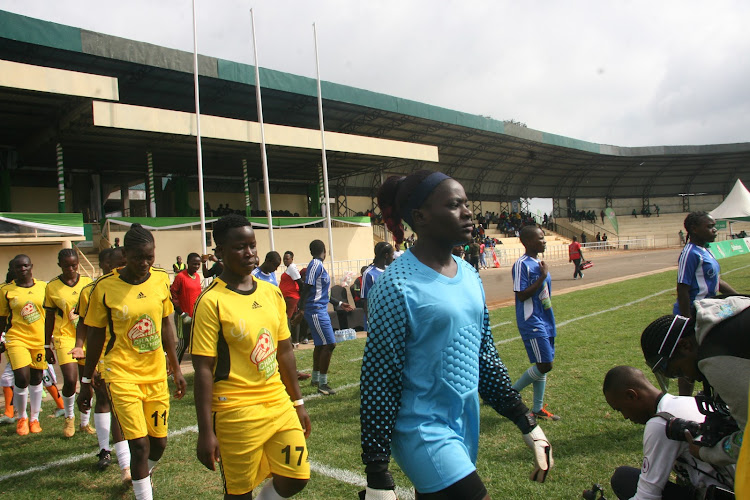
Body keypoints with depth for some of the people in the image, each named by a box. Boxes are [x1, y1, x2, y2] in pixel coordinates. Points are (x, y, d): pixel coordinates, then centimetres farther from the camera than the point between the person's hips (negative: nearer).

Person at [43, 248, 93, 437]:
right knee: (70, 380, -14)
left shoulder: (87, 282, 4)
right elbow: (49, 318, 6)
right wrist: (47, 347, 6)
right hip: (65, 337, -2)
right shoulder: (52, 287, 0)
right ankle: (69, 417, 14)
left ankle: (85, 422, 23)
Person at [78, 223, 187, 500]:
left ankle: (145, 475, 43)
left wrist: (175, 368, 12)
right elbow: (96, 336, -1)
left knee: (159, 440, 12)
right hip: (122, 374, -4)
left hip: (156, 373, 4)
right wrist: (86, 381, 4)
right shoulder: (105, 287, -11)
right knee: (139, 443, -8)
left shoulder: (161, 279, -1)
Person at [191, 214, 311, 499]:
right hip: (236, 412, -5)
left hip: (279, 403, 6)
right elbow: (204, 369, -13)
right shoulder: (212, 302, -13)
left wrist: (297, 402, 15)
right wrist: (205, 432, -13)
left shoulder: (272, 293, 6)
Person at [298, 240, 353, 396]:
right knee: (329, 344, -10)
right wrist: (302, 309, -26)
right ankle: (322, 384, -3)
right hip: (316, 311, -10)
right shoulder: (316, 265, -13)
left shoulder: (319, 265, 16)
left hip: (321, 311, 10)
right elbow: (306, 288, -20)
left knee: (320, 345, 16)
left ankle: (315, 379, 29)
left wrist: (339, 304, 31)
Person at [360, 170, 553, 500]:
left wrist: (527, 423, 13)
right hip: (423, 432, -7)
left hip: (466, 424, 7)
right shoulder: (398, 285, -17)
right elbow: (378, 380, -15)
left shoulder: (469, 275, 5)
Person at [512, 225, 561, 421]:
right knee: (544, 365, -10)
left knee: (543, 365, 12)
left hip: (544, 321, 9)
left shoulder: (538, 262, 12)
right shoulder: (522, 264, -16)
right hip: (531, 322, -9)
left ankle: (538, 409, 22)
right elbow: (522, 295, -22)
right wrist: (543, 276, -20)